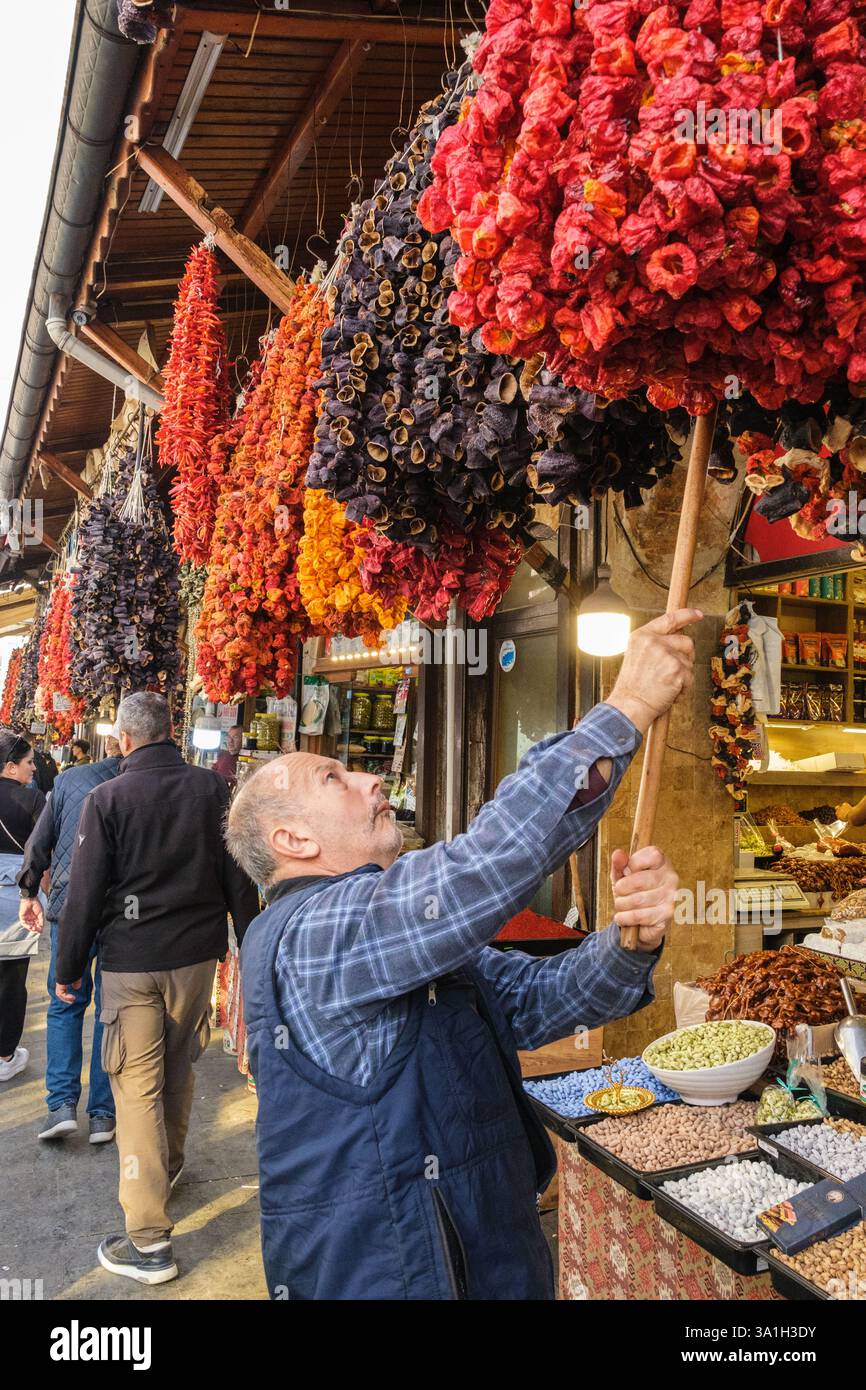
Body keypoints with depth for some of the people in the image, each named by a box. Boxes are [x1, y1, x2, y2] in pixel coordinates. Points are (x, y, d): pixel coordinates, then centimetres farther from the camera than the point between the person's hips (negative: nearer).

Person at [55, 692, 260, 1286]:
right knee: (178, 1068, 23)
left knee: (137, 1088, 3)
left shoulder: (106, 799, -10)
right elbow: (238, 875, 0)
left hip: (130, 960, -3)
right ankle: (170, 1165, 45)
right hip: (196, 952, 3)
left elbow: (85, 892, -7)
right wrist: (249, 943, 11)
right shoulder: (211, 787, -4)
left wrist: (69, 969, 5)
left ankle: (150, 1240, 7)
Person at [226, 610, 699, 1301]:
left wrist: (634, 937, -21)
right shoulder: (306, 935, -23)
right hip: (378, 1274, -8)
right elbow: (486, 863, -36)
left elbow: (539, 998, -1)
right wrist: (627, 709, -30)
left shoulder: (427, 939, 8)